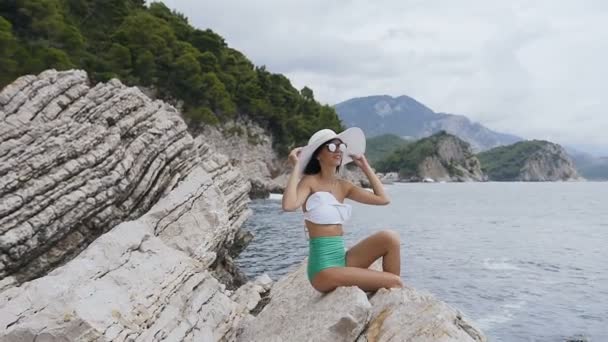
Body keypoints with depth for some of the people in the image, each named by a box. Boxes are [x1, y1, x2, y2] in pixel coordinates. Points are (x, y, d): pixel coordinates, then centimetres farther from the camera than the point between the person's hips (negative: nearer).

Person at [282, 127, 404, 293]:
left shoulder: (343, 185, 10)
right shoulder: (310, 181, -9)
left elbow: (383, 199, 8)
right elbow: (289, 205, -30)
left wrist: (364, 165, 15)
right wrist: (297, 166, -19)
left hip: (343, 259, 7)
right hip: (323, 268, -7)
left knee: (390, 238, -13)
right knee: (393, 282, -16)